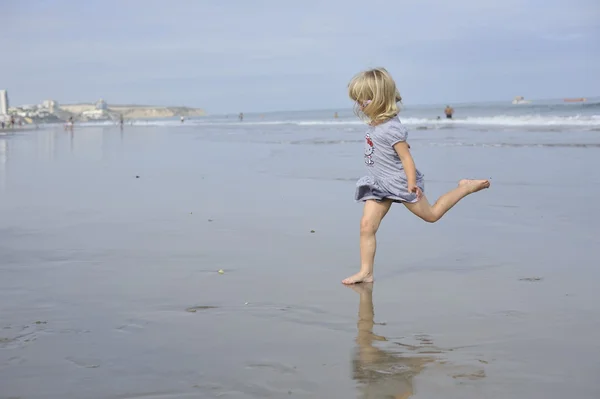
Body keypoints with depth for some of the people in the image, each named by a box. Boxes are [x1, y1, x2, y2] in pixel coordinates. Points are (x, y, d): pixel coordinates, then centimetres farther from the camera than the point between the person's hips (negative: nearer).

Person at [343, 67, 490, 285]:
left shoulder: (391, 129, -25)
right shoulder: (376, 124, 2)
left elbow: (406, 157, -24)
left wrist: (411, 183, -29)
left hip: (401, 183, -8)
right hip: (379, 185, 8)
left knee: (431, 214, 11)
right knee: (367, 226, -5)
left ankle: (466, 188, 29)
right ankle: (366, 272, -3)